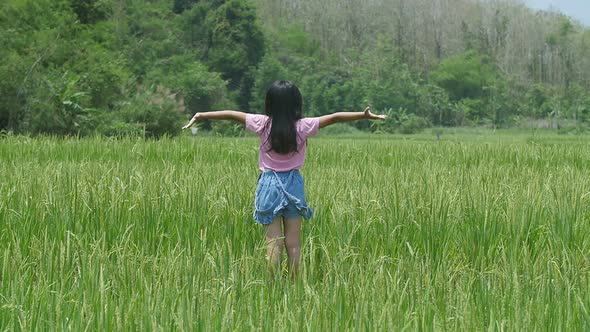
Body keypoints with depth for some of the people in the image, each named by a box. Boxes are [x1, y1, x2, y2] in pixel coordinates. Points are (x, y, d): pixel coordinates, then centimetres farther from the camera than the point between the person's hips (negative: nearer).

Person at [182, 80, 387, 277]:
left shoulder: (263, 124, -5)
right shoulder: (303, 127, -7)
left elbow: (230, 114, 1)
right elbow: (335, 117, -6)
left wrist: (199, 116, 11)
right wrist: (365, 115, 0)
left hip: (270, 185, 0)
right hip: (293, 185, 0)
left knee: (273, 242, 0)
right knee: (293, 244, 5)